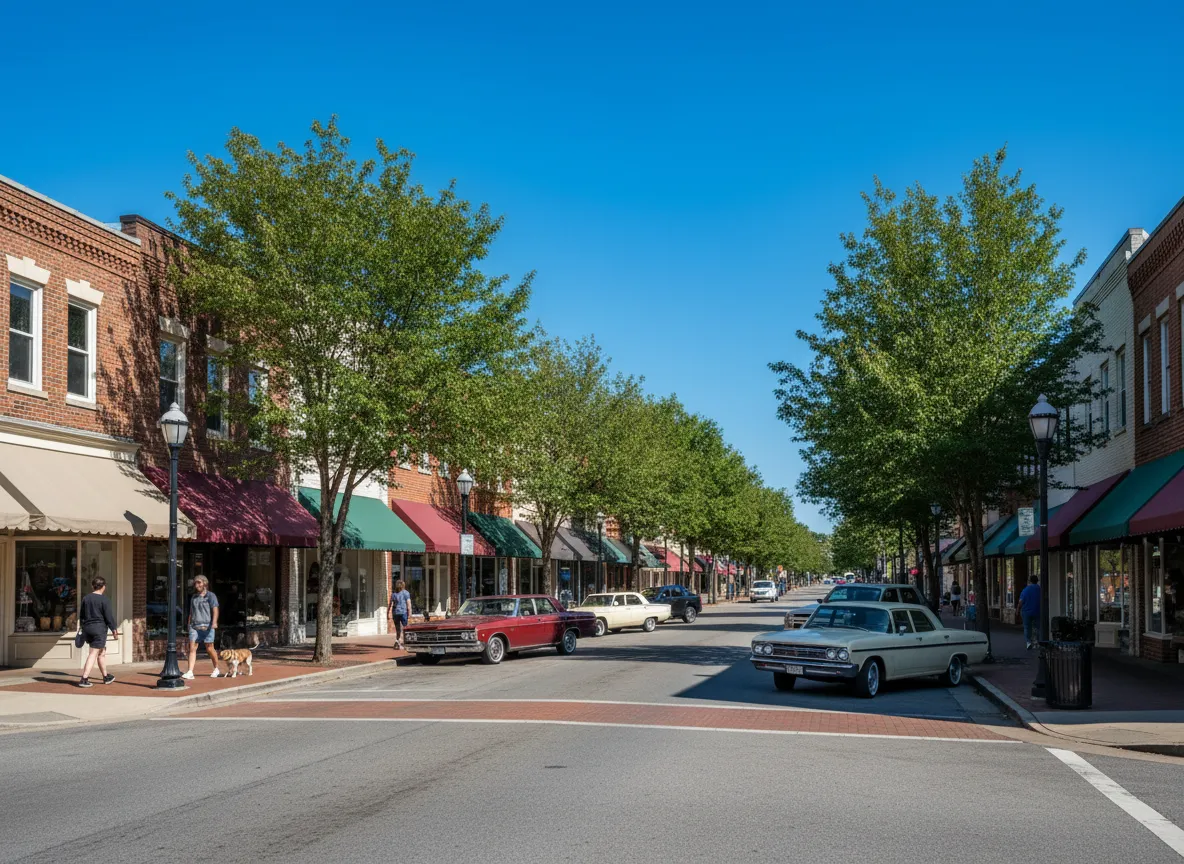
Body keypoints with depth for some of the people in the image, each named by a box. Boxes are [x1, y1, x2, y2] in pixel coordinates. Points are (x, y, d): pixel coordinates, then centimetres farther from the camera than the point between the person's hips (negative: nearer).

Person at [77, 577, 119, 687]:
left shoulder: (85, 598, 7)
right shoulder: (104, 600, -10)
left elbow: (81, 616, 14)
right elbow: (109, 617, -10)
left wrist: (82, 628, 22)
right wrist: (114, 630, -1)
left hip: (87, 628, 7)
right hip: (99, 628, -7)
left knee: (102, 652, 19)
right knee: (94, 653, -5)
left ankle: (106, 676, 28)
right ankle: (84, 679, -13)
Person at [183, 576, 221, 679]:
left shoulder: (211, 596, 0)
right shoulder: (194, 597, 18)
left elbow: (215, 610, -11)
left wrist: (214, 622, -25)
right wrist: (189, 625, 21)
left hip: (207, 626, -5)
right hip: (194, 626, 5)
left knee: (209, 649, 2)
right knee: (192, 648, -8)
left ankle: (216, 669, 22)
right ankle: (190, 672, -14)